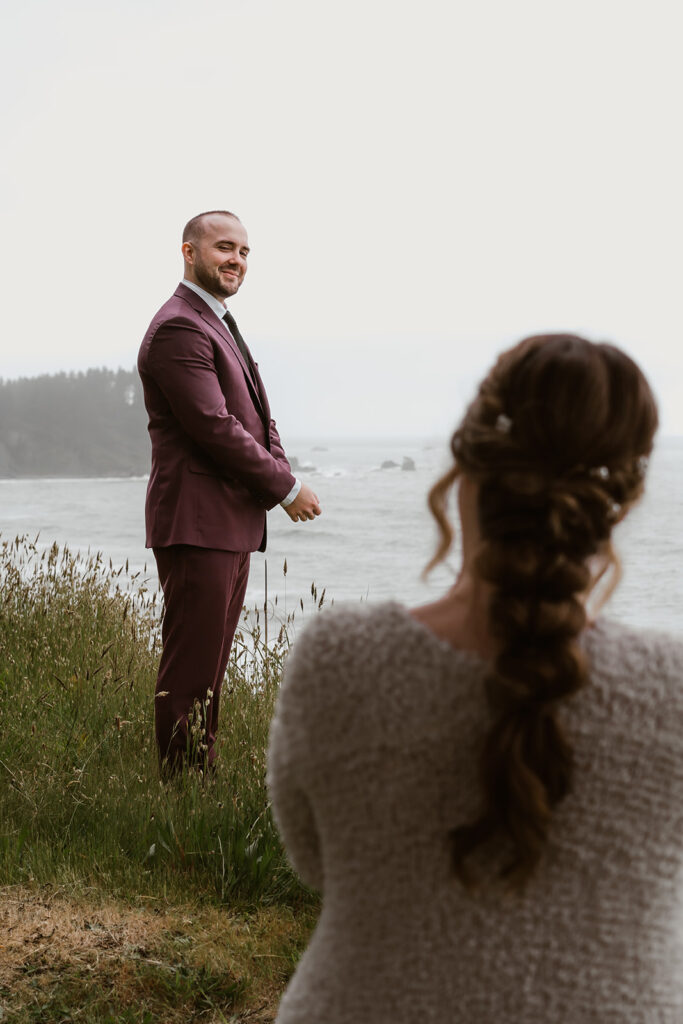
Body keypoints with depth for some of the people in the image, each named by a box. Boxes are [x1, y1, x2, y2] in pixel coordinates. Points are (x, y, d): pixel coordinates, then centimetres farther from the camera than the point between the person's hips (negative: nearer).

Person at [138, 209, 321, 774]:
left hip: (233, 523, 10)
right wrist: (288, 487, -13)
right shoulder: (178, 329, -14)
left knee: (213, 659, 14)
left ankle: (204, 768, 22)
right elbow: (215, 426, -20)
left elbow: (257, 415, 19)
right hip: (196, 522, -10)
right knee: (190, 664, -5)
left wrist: (283, 475, -1)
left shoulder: (220, 325, 19)